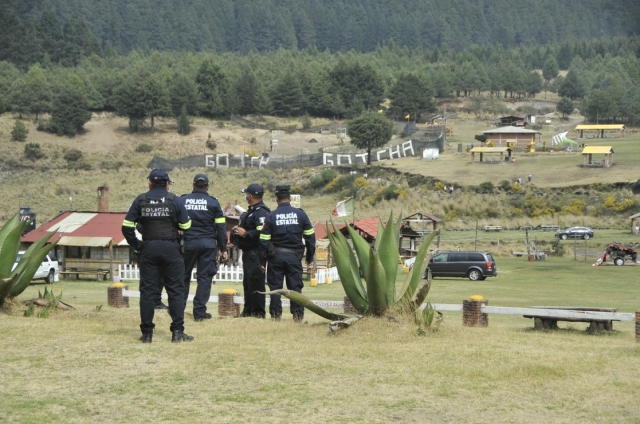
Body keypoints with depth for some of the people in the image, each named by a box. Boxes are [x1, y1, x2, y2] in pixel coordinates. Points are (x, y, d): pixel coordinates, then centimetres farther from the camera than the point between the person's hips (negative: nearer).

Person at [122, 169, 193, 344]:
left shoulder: (140, 200, 3)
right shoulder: (174, 200, -1)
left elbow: (127, 226, -2)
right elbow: (185, 226, -3)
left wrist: (136, 245, 7)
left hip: (148, 249, 2)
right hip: (171, 249, -2)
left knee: (147, 290, 6)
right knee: (175, 290, 4)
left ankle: (147, 332, 8)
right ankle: (177, 331, 0)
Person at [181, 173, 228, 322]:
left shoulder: (182, 201, 3)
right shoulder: (213, 202, 0)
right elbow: (221, 227, -1)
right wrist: (223, 249, 2)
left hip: (188, 243, 1)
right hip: (208, 244, -1)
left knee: (183, 276, 15)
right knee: (204, 277, 3)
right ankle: (199, 312, 0)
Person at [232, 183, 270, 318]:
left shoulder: (261, 212, -16)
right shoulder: (252, 210, 19)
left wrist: (245, 233, -19)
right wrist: (238, 229, 9)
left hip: (255, 253, -11)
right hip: (248, 252, 11)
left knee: (255, 283, -9)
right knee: (247, 282, 15)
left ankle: (258, 312, -5)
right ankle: (248, 311, 22)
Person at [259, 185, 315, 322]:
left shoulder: (271, 216, -2)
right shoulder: (300, 214, 1)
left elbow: (264, 241, -3)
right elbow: (310, 237, 2)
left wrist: (263, 261, 3)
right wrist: (310, 257, 10)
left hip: (276, 256, -1)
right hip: (294, 256, 1)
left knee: (275, 287, 6)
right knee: (295, 287, 6)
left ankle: (275, 314, 5)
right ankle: (298, 314, 2)